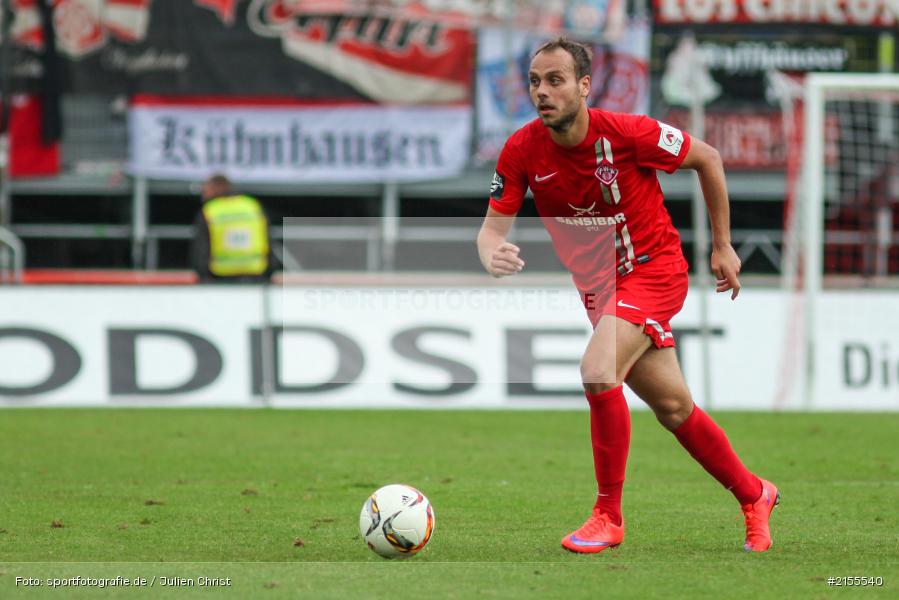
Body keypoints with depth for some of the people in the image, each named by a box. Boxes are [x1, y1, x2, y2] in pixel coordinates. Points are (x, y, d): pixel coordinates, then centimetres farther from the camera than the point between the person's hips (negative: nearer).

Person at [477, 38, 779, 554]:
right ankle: (754, 495, 35)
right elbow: (494, 226, -11)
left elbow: (708, 159, -7)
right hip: (598, 286, 5)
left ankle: (609, 516, -13)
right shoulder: (522, 151, -13)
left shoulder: (626, 133, -22)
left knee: (598, 370, -27)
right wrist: (492, 255, -37)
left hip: (655, 269, -5)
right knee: (673, 407, 12)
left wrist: (722, 246, -1)